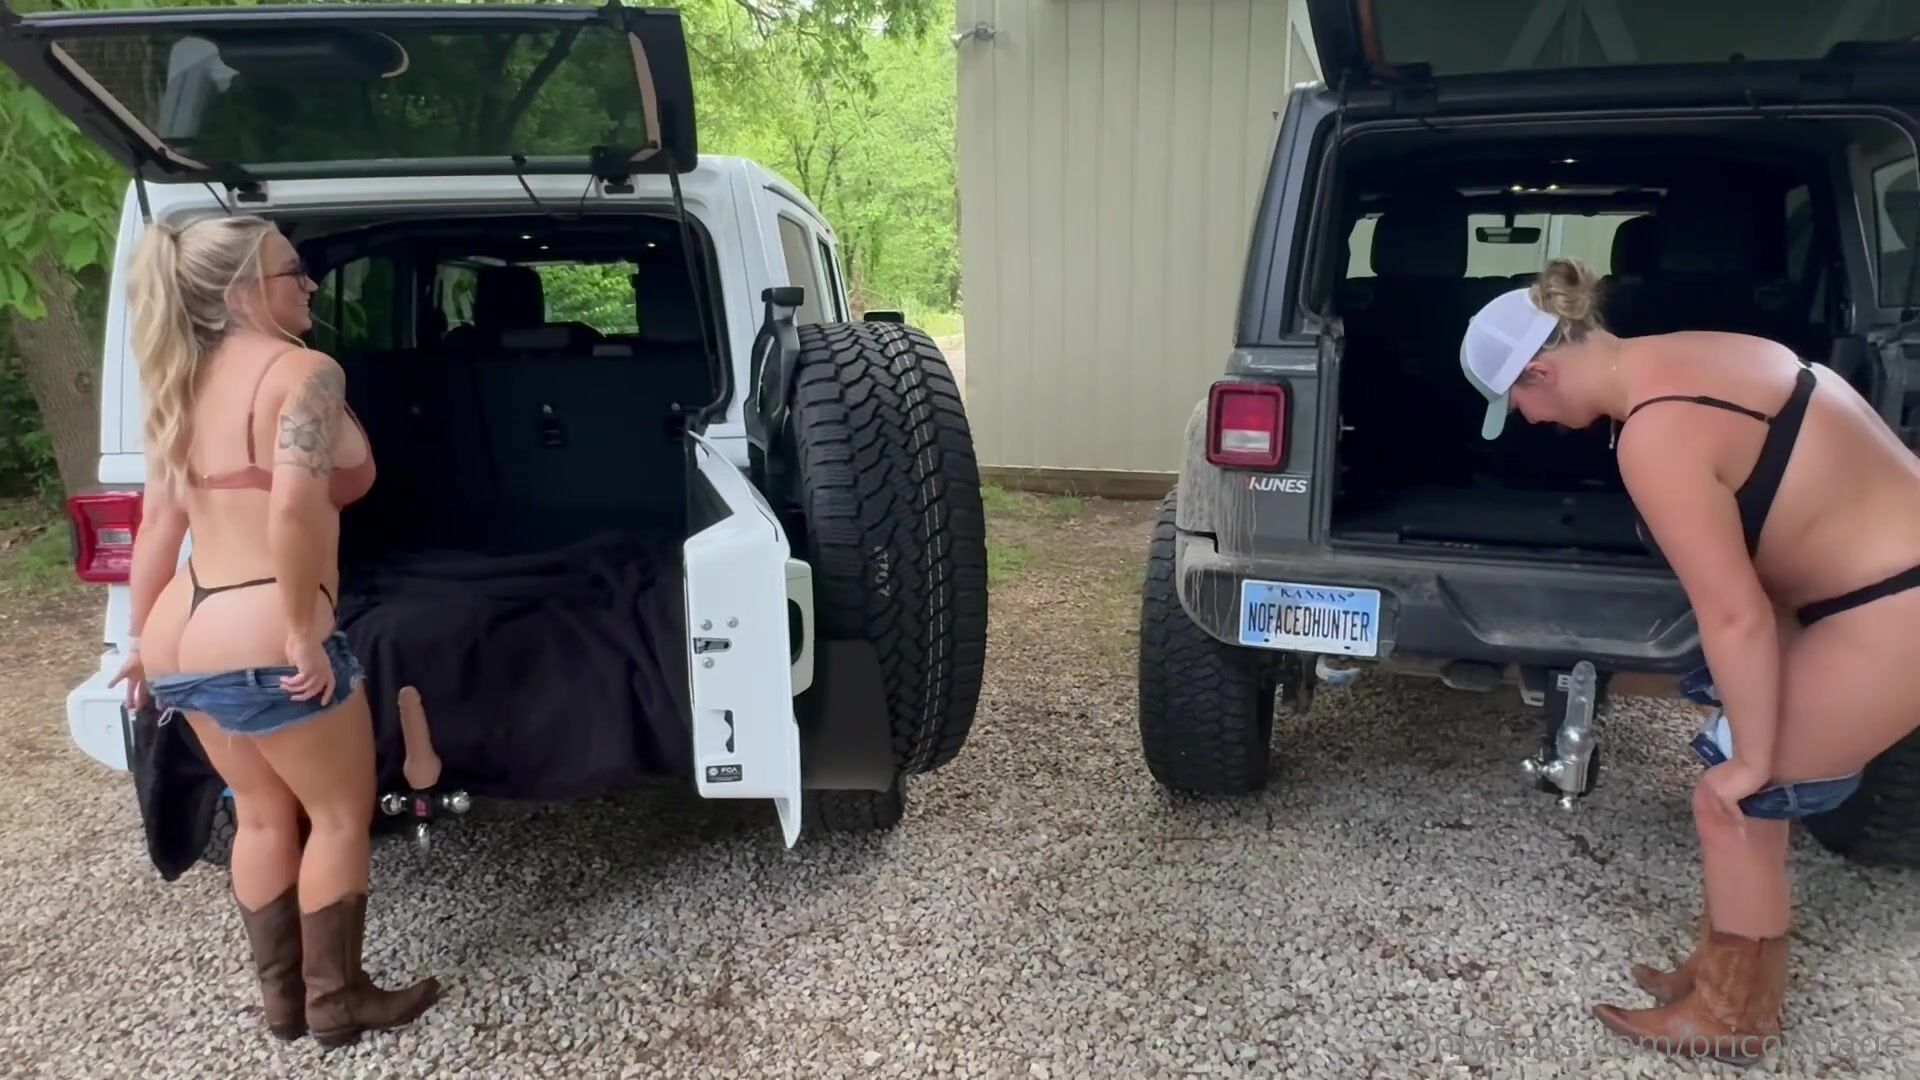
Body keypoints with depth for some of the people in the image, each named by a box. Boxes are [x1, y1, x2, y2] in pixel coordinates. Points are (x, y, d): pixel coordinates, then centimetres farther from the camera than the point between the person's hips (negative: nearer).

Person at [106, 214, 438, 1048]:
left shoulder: (184, 385, 14)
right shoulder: (302, 371, -12)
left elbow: (158, 525, 16)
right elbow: (291, 510, -27)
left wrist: (143, 641, 21)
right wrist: (303, 632, -20)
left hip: (184, 640, 9)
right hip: (260, 643, -9)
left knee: (262, 815, 22)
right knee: (342, 815, 10)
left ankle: (282, 998, 34)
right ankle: (336, 1003, 22)